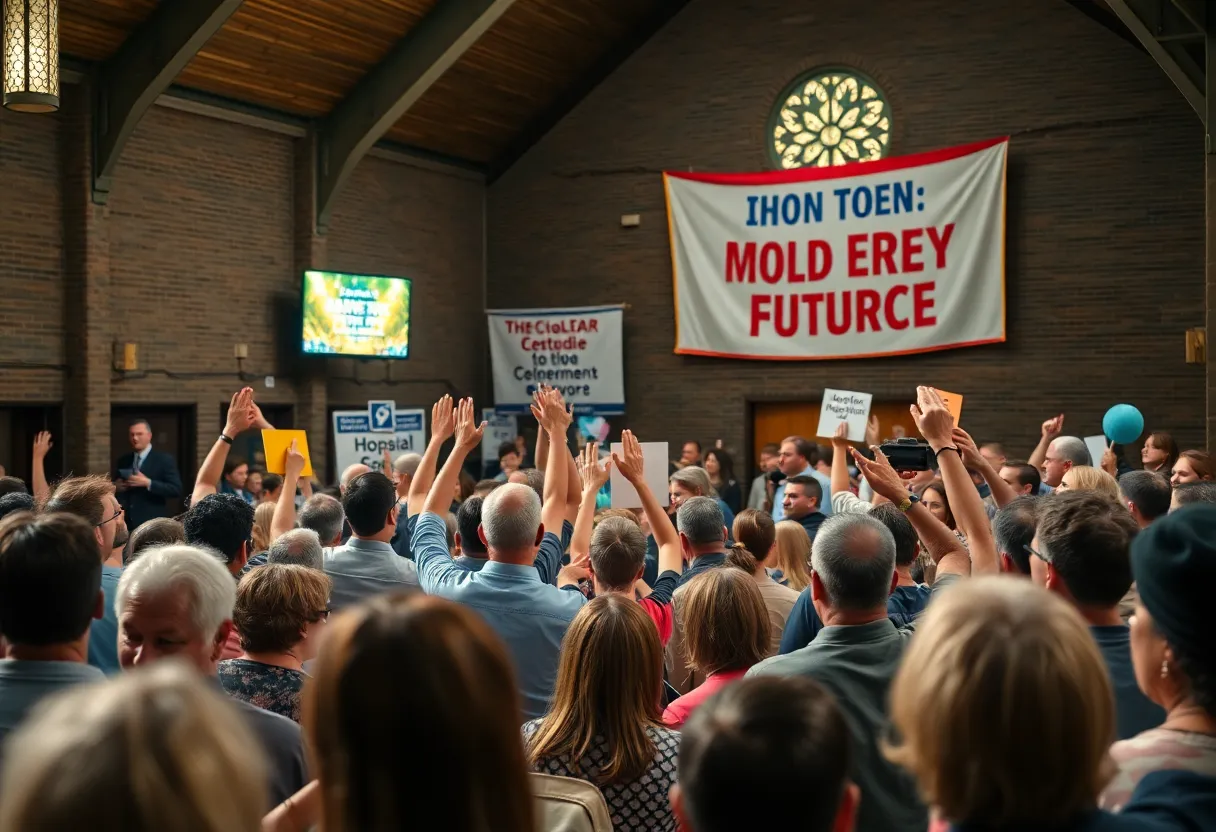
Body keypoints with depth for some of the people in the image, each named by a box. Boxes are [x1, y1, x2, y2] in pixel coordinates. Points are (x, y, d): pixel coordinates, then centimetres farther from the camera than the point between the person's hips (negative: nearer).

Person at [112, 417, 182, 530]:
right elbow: (117, 485, 24)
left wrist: (148, 483, -19)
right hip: (126, 523, 4)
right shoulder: (122, 461, 14)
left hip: (153, 525, -4)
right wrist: (116, 487, 0)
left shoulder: (164, 459, -2)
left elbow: (176, 490, -10)